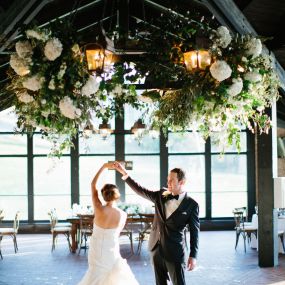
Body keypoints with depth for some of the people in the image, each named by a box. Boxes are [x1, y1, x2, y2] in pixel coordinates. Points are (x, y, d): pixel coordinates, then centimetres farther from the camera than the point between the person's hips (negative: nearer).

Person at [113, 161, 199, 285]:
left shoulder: (191, 205, -9)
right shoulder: (161, 195, 5)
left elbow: (194, 231, -7)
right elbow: (141, 191, 9)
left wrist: (193, 256, -10)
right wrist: (124, 173, 3)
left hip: (175, 252, -5)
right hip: (156, 248, 5)